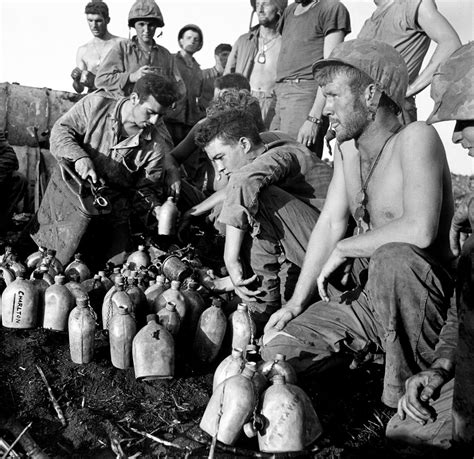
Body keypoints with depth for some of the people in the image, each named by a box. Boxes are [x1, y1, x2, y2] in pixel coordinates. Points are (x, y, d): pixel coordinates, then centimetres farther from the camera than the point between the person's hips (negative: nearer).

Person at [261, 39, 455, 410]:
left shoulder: (415, 139, -19)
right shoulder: (347, 147, 5)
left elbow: (420, 231, -34)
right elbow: (330, 223, 6)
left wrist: (343, 249, -19)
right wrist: (296, 303, 1)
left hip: (428, 295, -6)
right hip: (362, 294, 6)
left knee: (393, 256, -39)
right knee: (274, 352, -3)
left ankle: (409, 390, -18)